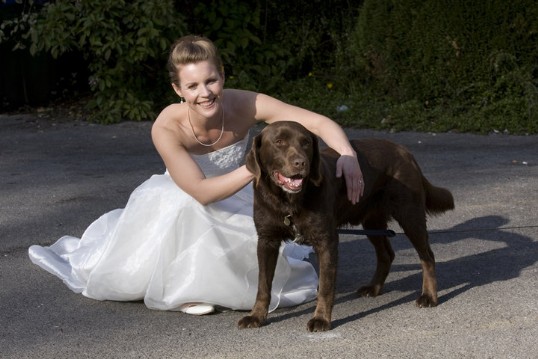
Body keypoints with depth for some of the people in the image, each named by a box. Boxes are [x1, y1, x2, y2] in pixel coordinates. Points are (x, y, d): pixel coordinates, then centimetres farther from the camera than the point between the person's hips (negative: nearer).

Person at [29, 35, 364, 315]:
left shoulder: (245, 105, -30)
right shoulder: (167, 127, -34)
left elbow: (319, 122, -29)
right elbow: (201, 192, -36)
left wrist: (348, 157, -47)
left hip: (233, 203, 3)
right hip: (177, 206, -3)